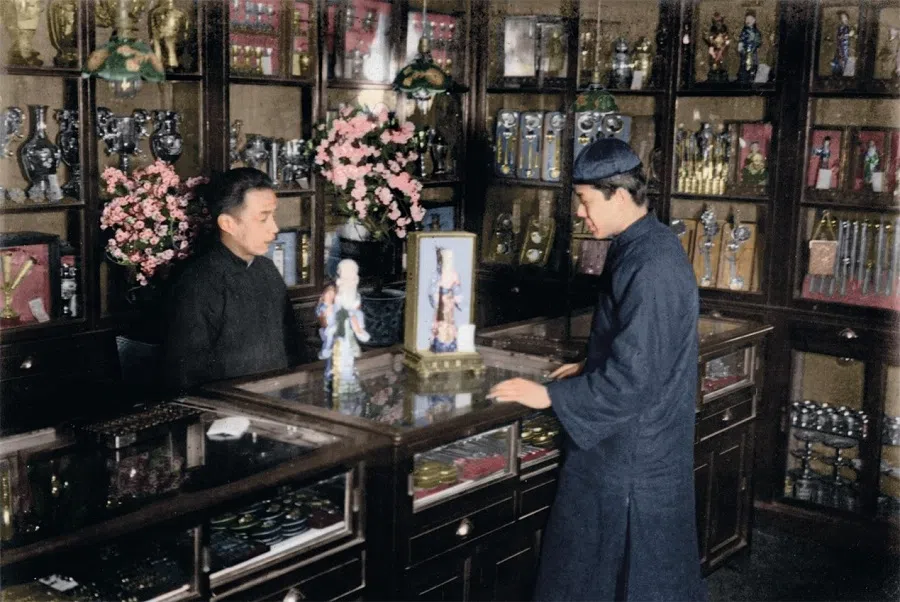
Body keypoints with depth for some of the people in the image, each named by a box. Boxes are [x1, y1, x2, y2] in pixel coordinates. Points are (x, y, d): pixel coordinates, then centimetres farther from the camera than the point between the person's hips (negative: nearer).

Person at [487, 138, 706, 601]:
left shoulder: (650, 266, -26)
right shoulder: (640, 246, 6)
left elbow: (633, 377, -26)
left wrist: (550, 396, -19)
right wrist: (590, 368, 12)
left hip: (635, 447, -10)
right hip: (626, 440, 10)